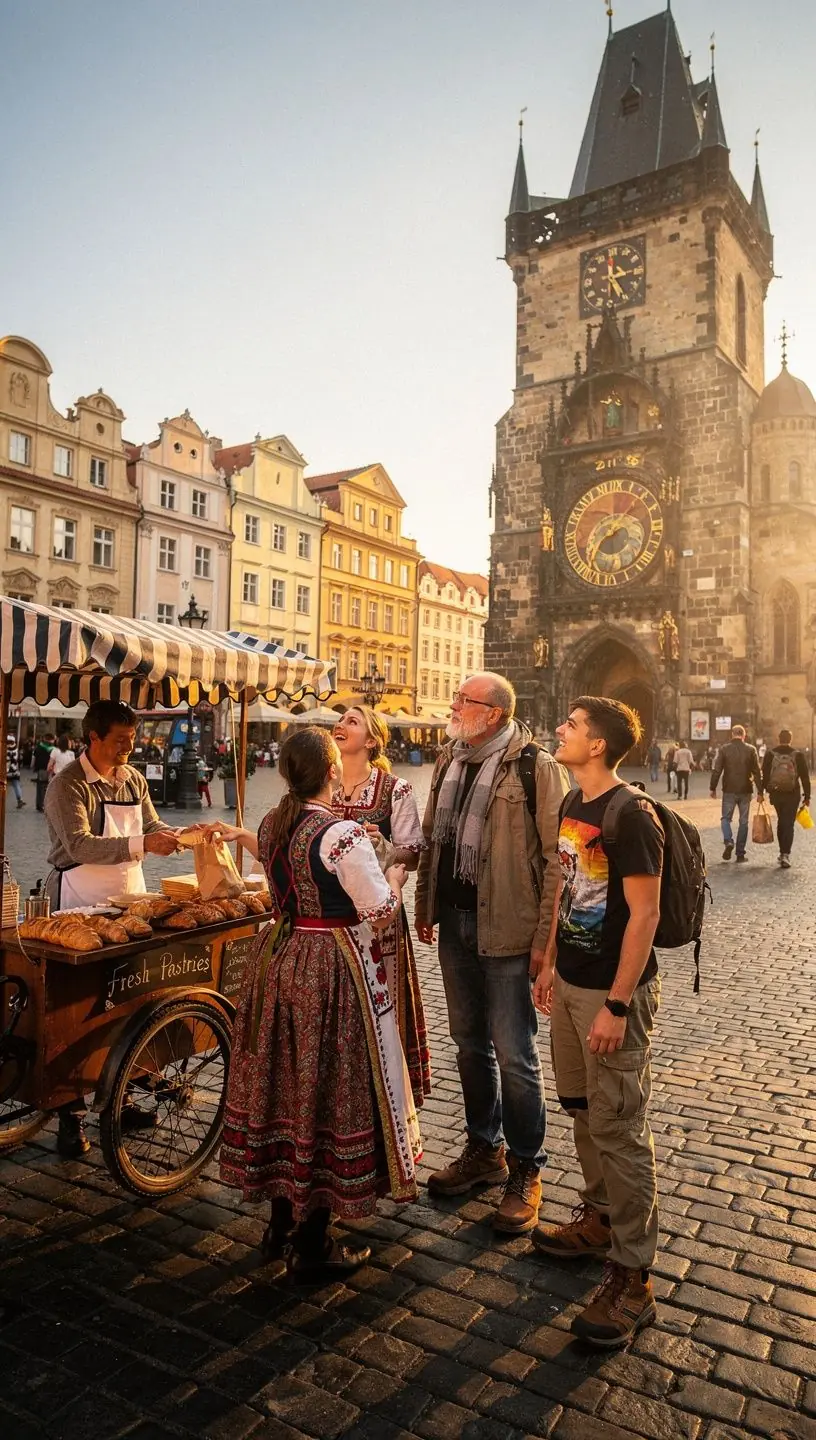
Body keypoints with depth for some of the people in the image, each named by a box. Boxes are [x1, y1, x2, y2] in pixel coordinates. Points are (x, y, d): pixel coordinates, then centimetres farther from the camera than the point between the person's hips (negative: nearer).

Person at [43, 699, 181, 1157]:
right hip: (81, 909, -6)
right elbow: (80, 845, -24)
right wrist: (142, 845, -32)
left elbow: (152, 825, 15)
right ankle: (71, 1114, 14)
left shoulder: (134, 779, 8)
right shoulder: (68, 785, -13)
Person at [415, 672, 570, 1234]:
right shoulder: (450, 761, 9)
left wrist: (545, 936, -16)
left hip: (507, 928, -7)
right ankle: (485, 1150, 37)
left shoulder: (537, 767, -13)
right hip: (455, 921, 7)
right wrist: (426, 906, 15)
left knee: (513, 1054, 3)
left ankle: (526, 1171, 22)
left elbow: (556, 856, -14)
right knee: (470, 1042, 18)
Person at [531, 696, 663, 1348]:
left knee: (618, 1128, 1)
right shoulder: (573, 807, 6)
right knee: (582, 1109, 20)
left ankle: (632, 1277, 14)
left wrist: (617, 1005, -20)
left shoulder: (631, 815, -19)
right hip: (571, 983, 8)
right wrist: (550, 963, 17)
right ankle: (599, 1219, 39)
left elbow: (644, 914, -20)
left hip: (612, 992, -8)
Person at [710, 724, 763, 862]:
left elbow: (716, 770, -5)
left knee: (726, 818, 12)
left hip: (729, 790, -1)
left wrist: (712, 788, 3)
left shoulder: (724, 749, -4)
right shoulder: (751, 750, -1)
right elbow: (757, 773, -1)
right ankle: (740, 853, 10)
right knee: (743, 822, 9)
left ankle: (728, 841, -14)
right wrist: (760, 791, 4)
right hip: (745, 791, 1)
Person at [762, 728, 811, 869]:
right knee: (789, 824, 0)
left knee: (781, 821, 19)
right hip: (793, 795, -2)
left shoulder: (770, 754, -2)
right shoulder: (798, 755, -5)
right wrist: (807, 796, 3)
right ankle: (785, 854, -11)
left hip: (775, 794, 2)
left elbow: (765, 775, -1)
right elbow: (805, 777, -3)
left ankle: (783, 852, 25)